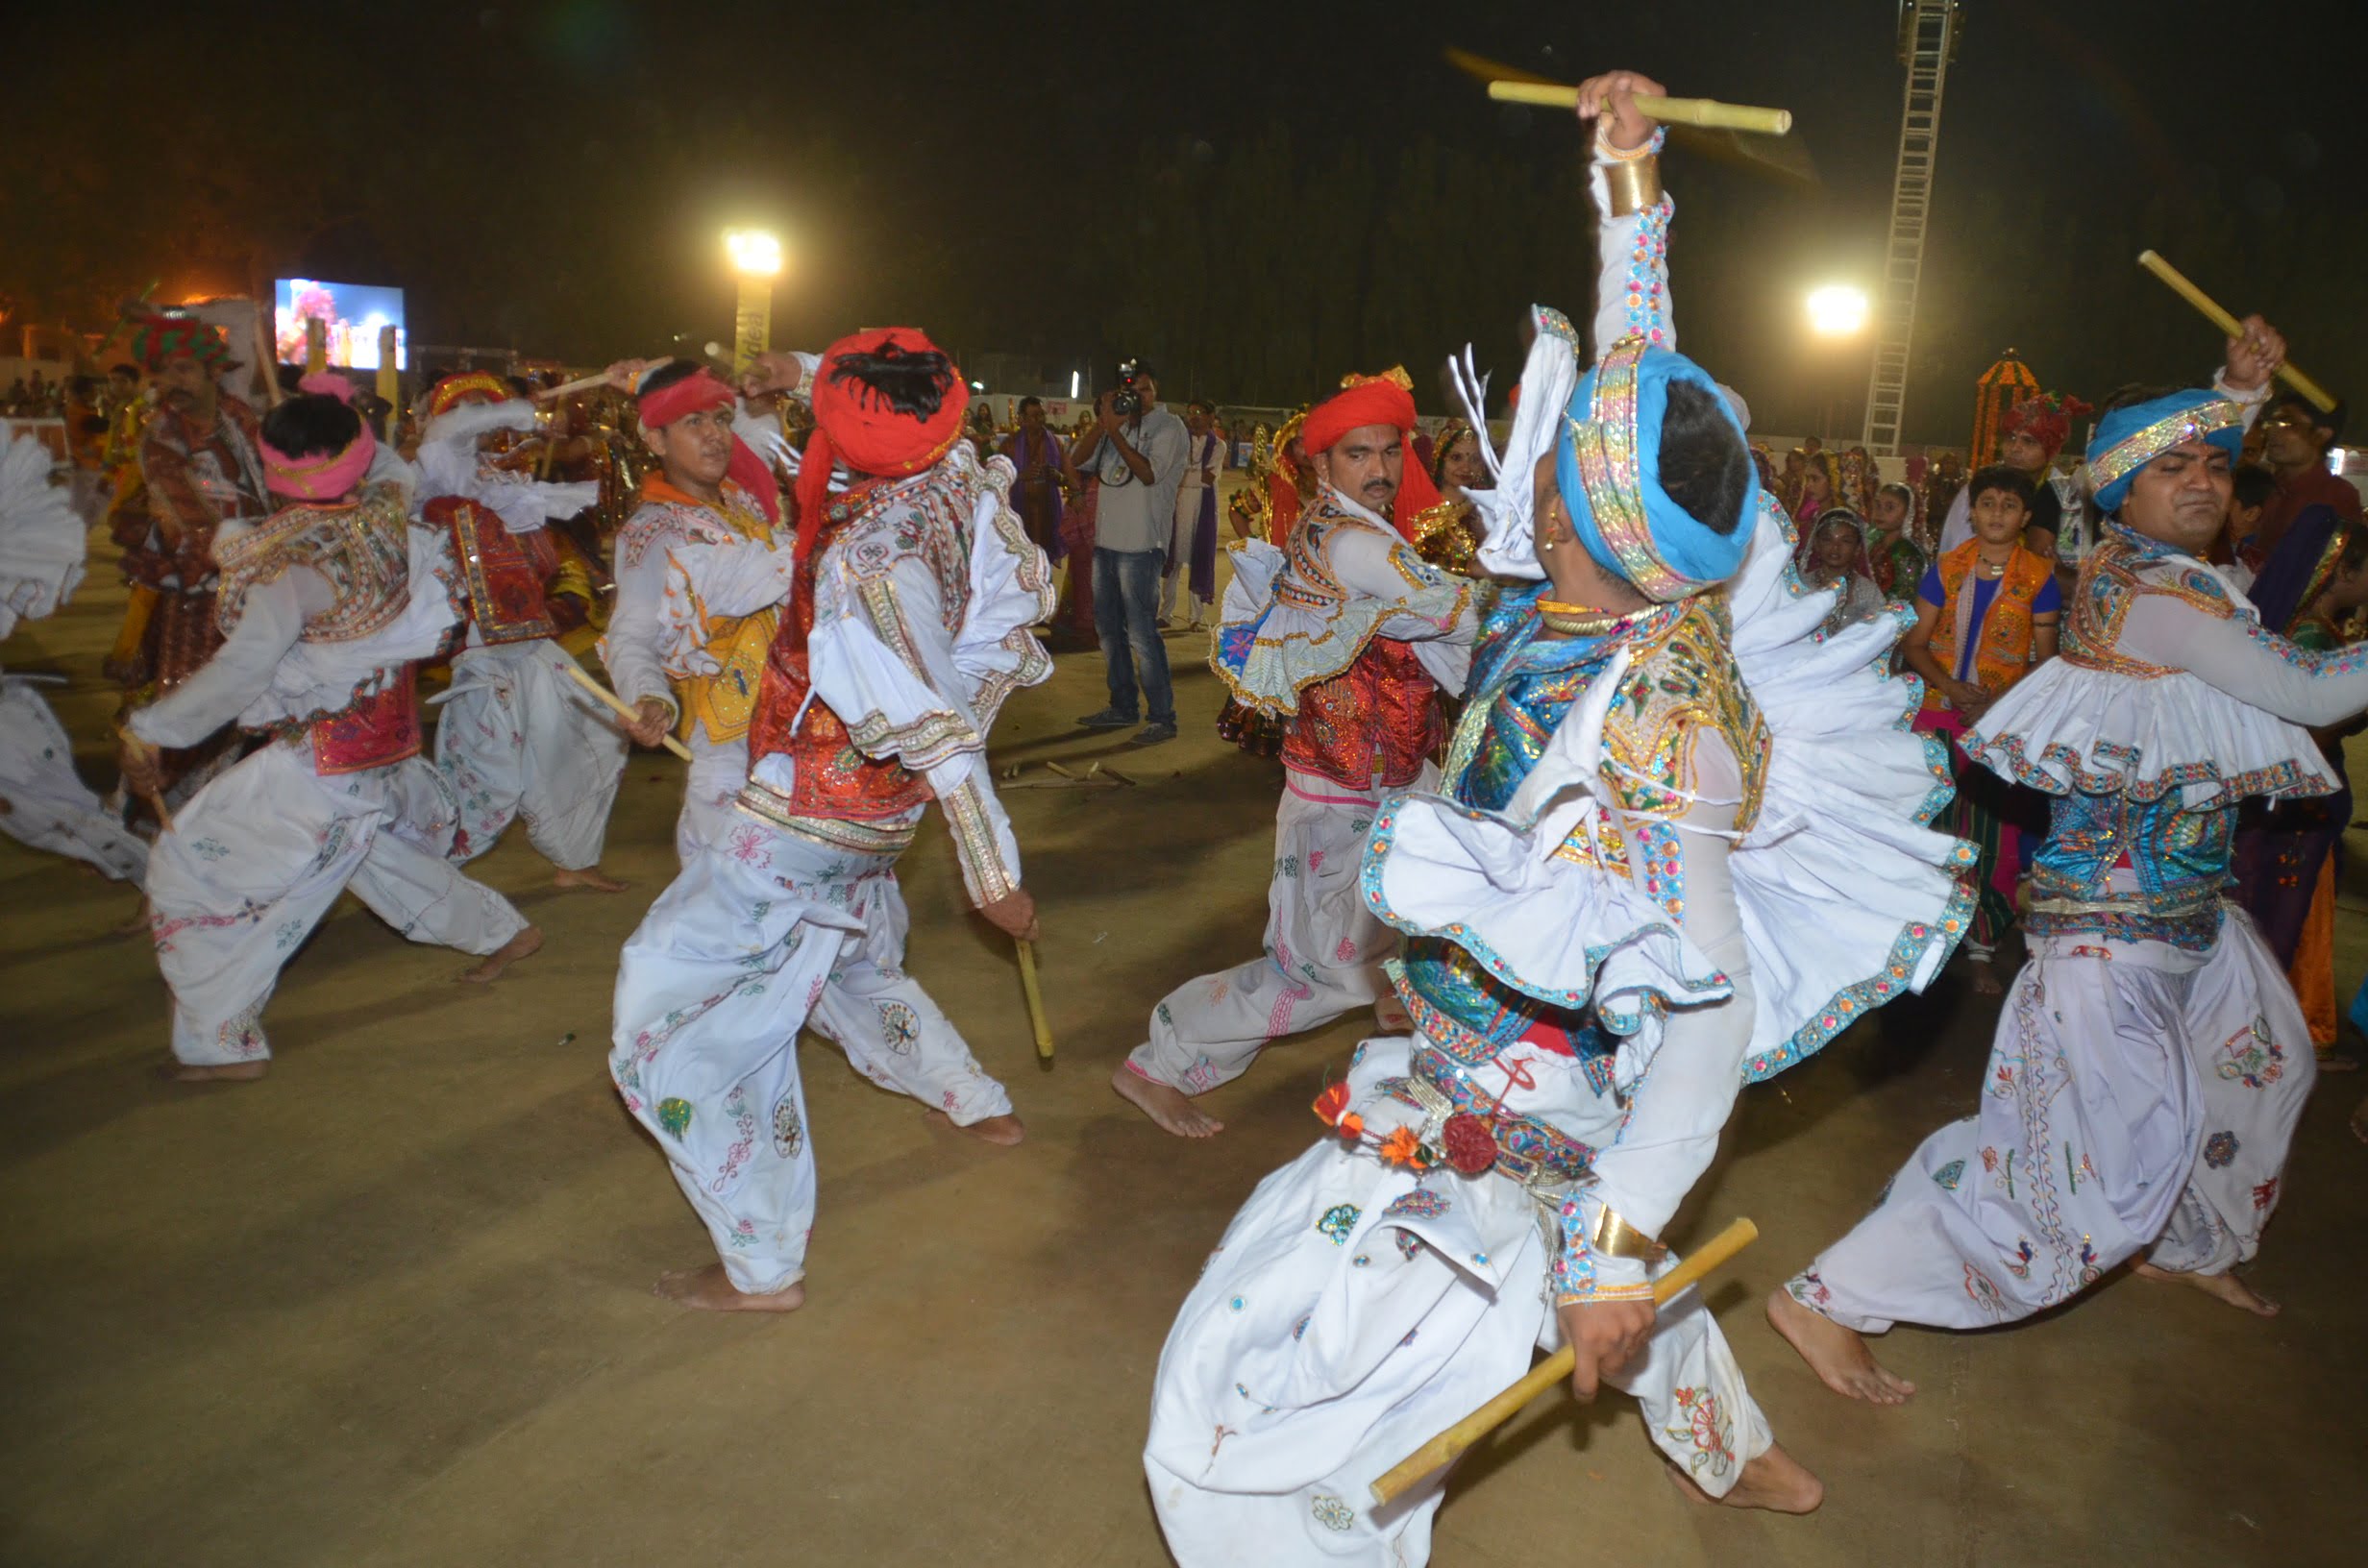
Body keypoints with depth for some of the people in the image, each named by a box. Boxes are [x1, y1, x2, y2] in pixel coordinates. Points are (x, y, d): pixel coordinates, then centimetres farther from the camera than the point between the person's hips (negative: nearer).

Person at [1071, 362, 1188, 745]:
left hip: (1140, 545, -8)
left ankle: (1163, 717, -3)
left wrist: (1114, 430, -17)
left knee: (1141, 633, -9)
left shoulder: (1169, 427, -5)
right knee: (1108, 627, 15)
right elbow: (1080, 460, 3)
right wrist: (1103, 422, -10)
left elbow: (1149, 473, -18)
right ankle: (1124, 707, 26)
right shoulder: (1118, 423, 13)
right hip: (1106, 540, 8)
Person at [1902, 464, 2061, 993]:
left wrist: (2002, 701, -12)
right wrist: (1950, 686, -12)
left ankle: (1983, 949, 8)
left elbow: (2045, 657, 3)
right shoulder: (1945, 569, 6)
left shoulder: (2039, 578, 2)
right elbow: (1915, 643, 5)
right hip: (1939, 712, 1)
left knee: (1994, 834, -2)